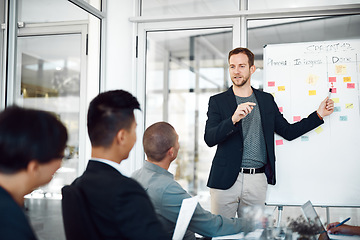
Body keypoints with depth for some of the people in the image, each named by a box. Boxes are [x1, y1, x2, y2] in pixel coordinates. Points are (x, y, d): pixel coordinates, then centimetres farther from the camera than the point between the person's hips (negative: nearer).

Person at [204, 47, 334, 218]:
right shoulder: (217, 101, 3)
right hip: (226, 179, -2)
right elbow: (209, 139, -9)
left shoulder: (267, 100, 12)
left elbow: (288, 131, 16)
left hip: (257, 181, 2)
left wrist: (319, 114, 12)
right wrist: (233, 119, -25)